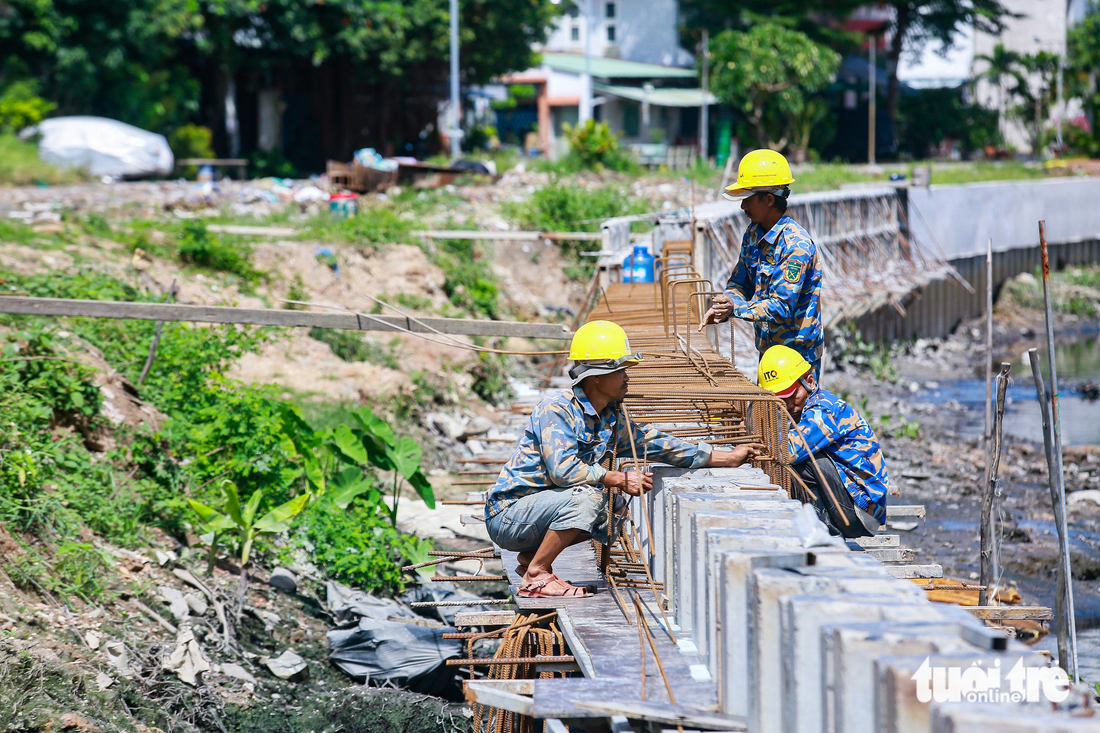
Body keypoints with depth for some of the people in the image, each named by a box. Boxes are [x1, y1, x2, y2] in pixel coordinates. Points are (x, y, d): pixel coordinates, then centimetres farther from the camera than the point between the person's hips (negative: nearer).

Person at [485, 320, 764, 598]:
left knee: (615, 508, 14)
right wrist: (620, 480, -23)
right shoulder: (557, 409, -20)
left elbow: (657, 443, 13)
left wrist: (728, 457, 12)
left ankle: (532, 555, 12)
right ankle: (535, 575, -15)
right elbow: (563, 469, -31)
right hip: (507, 513, -9)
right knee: (586, 497, -28)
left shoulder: (611, 419, 7)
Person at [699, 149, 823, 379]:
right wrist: (722, 308, -10)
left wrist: (736, 308, -37)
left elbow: (782, 307, -27)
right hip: (767, 350, 8)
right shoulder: (753, 234, 5)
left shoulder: (797, 245, -23)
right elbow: (739, 283, 12)